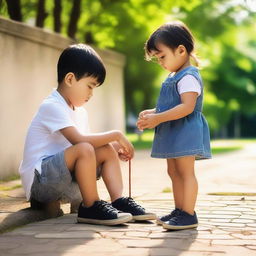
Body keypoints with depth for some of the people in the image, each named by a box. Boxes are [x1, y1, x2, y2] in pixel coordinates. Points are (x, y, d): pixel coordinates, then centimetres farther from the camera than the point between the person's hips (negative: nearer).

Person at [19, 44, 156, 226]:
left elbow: (92, 143, 13)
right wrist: (116, 135, -20)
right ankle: (90, 207, -19)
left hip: (62, 179, 9)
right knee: (84, 149, -31)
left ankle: (118, 201, -10)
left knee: (107, 151, -1)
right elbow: (79, 140, -29)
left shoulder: (80, 112, 14)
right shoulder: (52, 107, -17)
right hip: (39, 180, -9)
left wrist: (114, 146, -5)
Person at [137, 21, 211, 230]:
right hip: (173, 133, 11)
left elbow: (187, 107, -27)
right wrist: (153, 113, 8)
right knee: (174, 172, 14)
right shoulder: (174, 77, 16)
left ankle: (189, 214, -4)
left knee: (185, 171, -8)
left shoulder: (188, 77, -17)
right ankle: (179, 211, 22)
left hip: (185, 132, -11)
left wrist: (158, 118, -28)